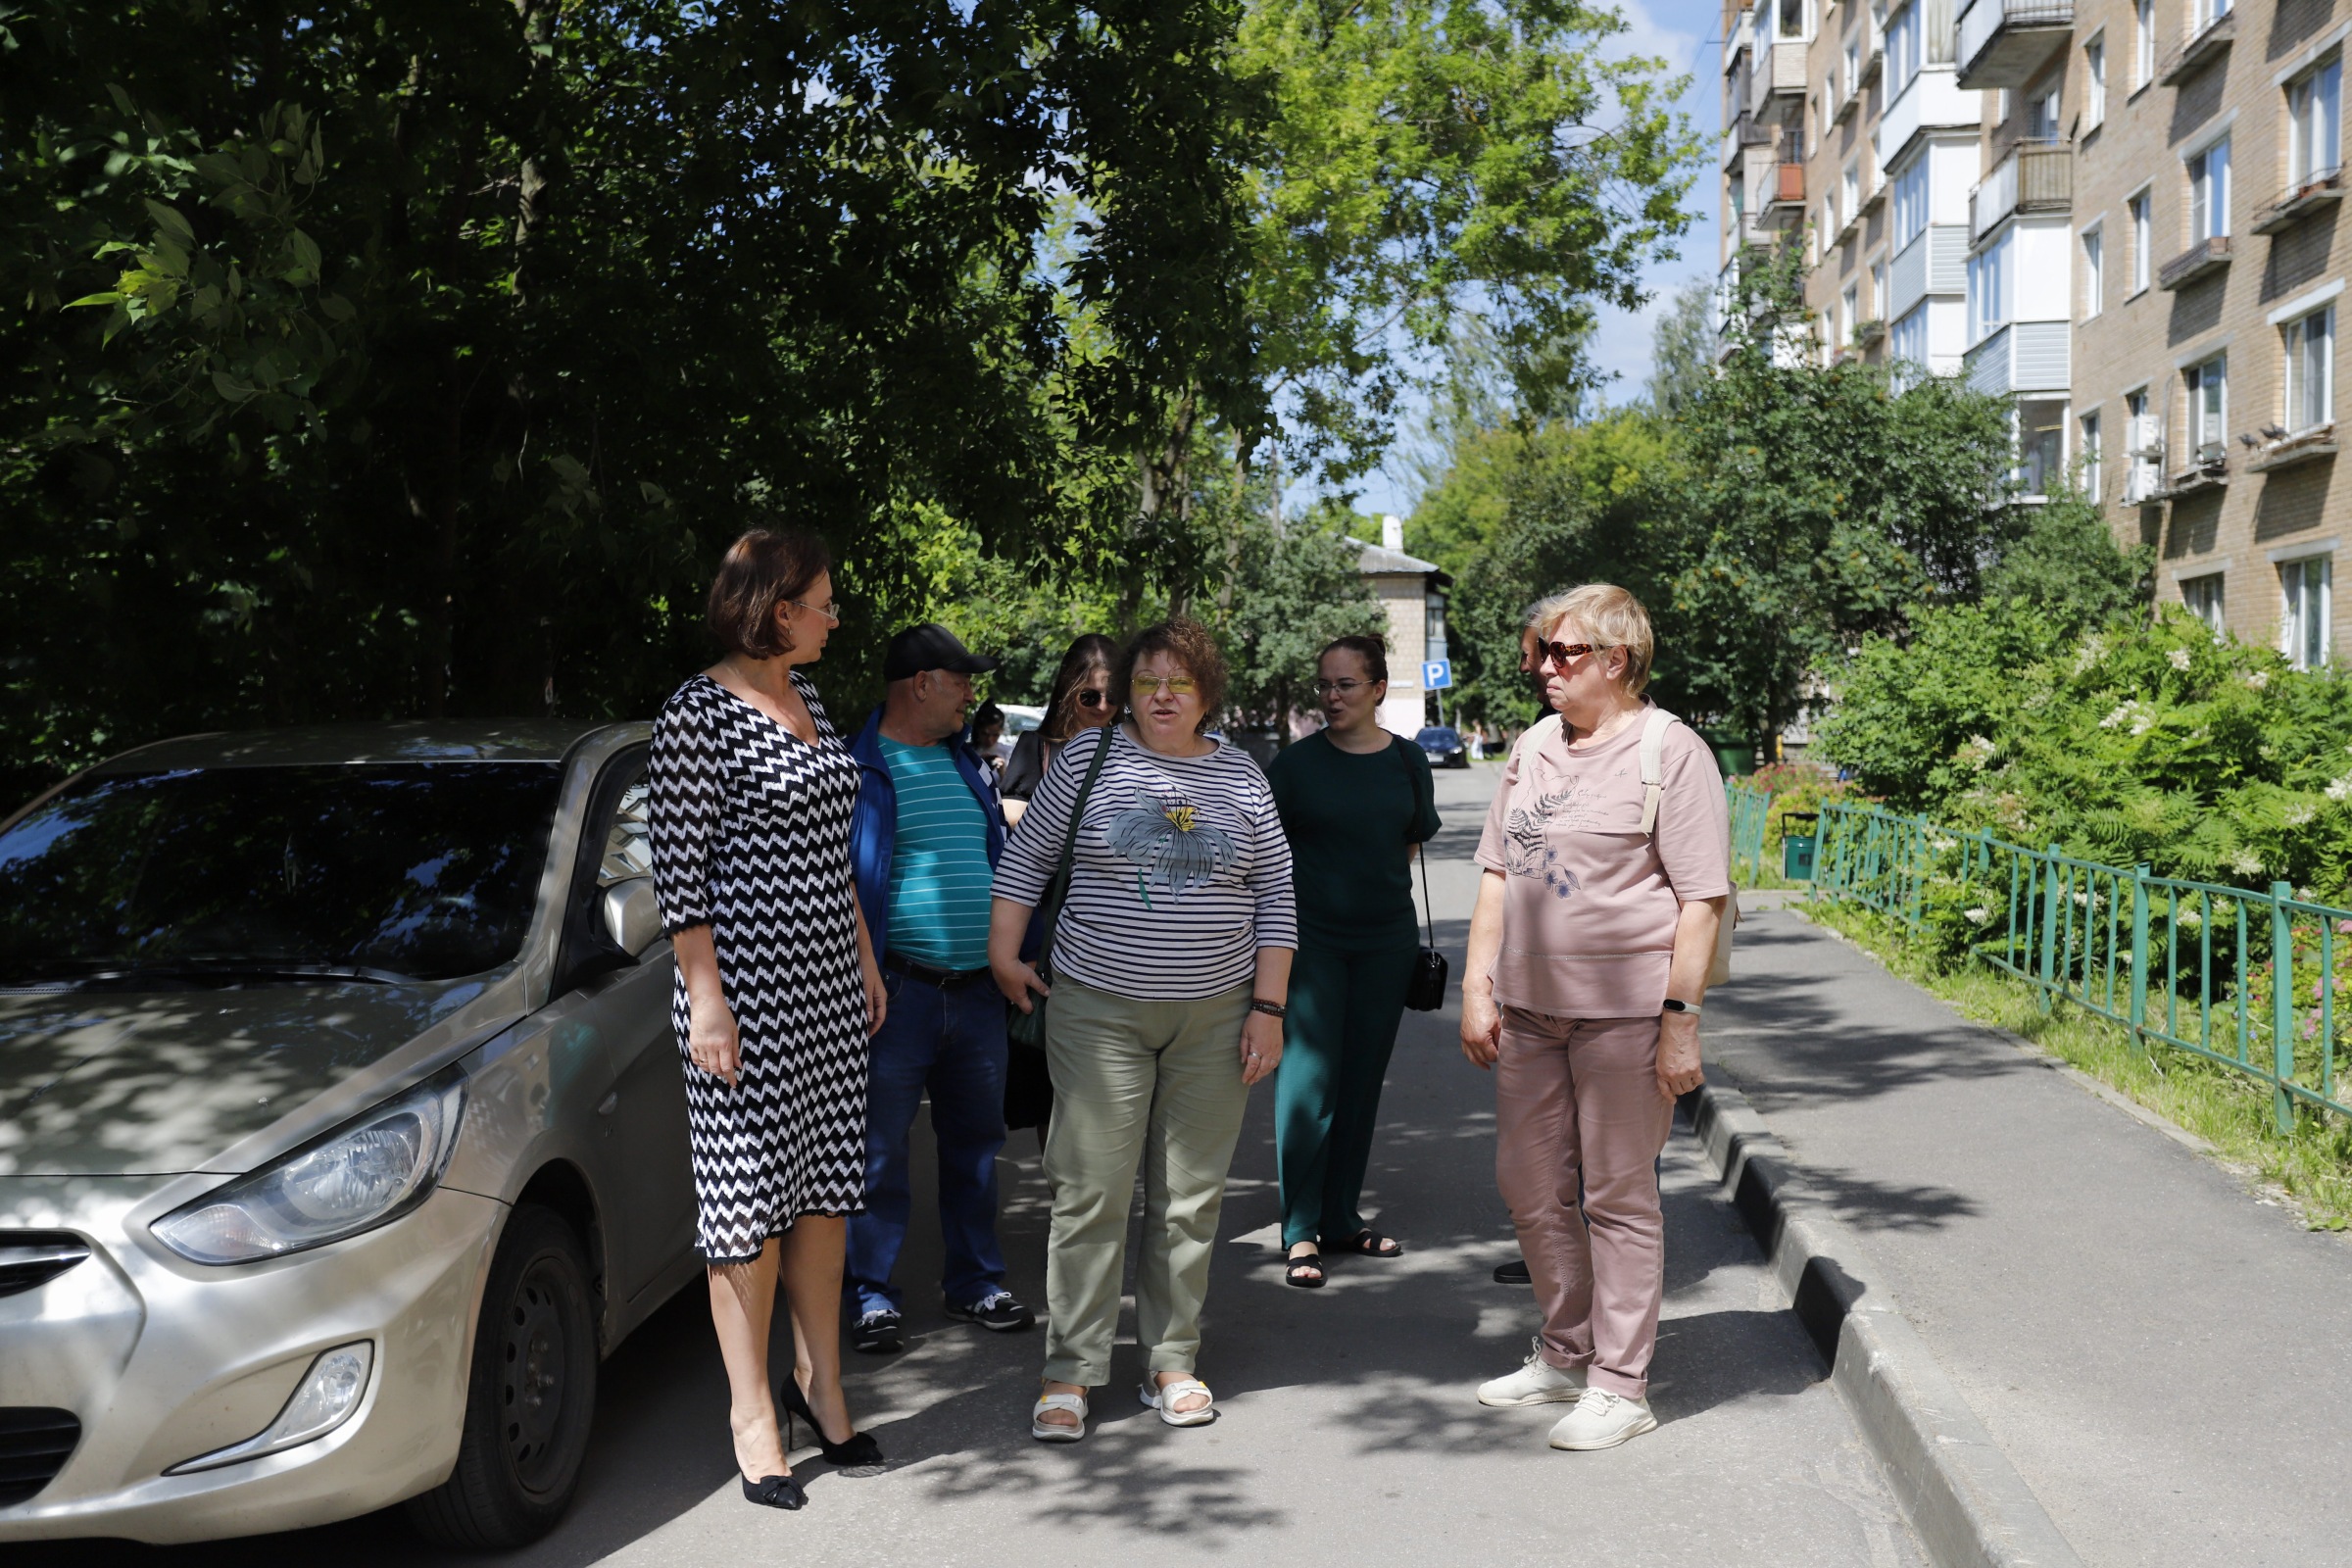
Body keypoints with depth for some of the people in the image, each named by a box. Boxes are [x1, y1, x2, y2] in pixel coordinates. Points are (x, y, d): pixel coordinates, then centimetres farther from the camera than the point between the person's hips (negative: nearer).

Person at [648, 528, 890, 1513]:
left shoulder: (804, 697, 12)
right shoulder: (698, 714, -12)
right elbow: (677, 867, -14)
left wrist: (865, 958, 19)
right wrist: (705, 998, -17)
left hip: (827, 984, 8)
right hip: (749, 984, -8)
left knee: (826, 1180, 12)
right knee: (750, 1194, 0)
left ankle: (818, 1377, 26)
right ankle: (752, 1412, 12)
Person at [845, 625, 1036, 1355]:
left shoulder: (968, 764, 14)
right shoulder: (862, 769, -7)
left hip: (978, 991, 6)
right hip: (899, 990, -6)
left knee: (974, 1146, 14)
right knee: (881, 1154, 3)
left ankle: (975, 1282, 27)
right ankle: (874, 1296, 16)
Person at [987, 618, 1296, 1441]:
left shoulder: (1241, 777, 7)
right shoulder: (1090, 756, 2)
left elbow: (1275, 896, 9)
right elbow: (1025, 856, 9)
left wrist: (1269, 1007, 3)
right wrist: (1004, 951, 3)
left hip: (1215, 1016, 2)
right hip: (1100, 1009, -2)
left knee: (1190, 1196, 8)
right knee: (1090, 1192, -3)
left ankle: (1172, 1361, 19)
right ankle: (1069, 1371, 6)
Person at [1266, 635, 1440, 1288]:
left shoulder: (1408, 763, 5)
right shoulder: (1296, 763, -4)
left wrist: (1374, 888, 9)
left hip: (1386, 939, 4)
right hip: (1311, 938, -4)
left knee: (1362, 1081, 10)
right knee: (1309, 1079, -6)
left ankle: (1341, 1220, 22)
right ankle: (1301, 1233, 2)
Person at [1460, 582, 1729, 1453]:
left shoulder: (1671, 752, -8)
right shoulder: (1533, 747, 12)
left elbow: (1702, 900, -10)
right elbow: (1497, 872, 17)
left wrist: (1680, 1020, -14)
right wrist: (1476, 987, 10)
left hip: (1624, 1007, -7)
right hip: (1528, 1004, 7)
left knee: (1619, 1194, 2)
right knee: (1529, 1183, 14)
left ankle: (1619, 1385, 15)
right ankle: (1564, 1354, 32)